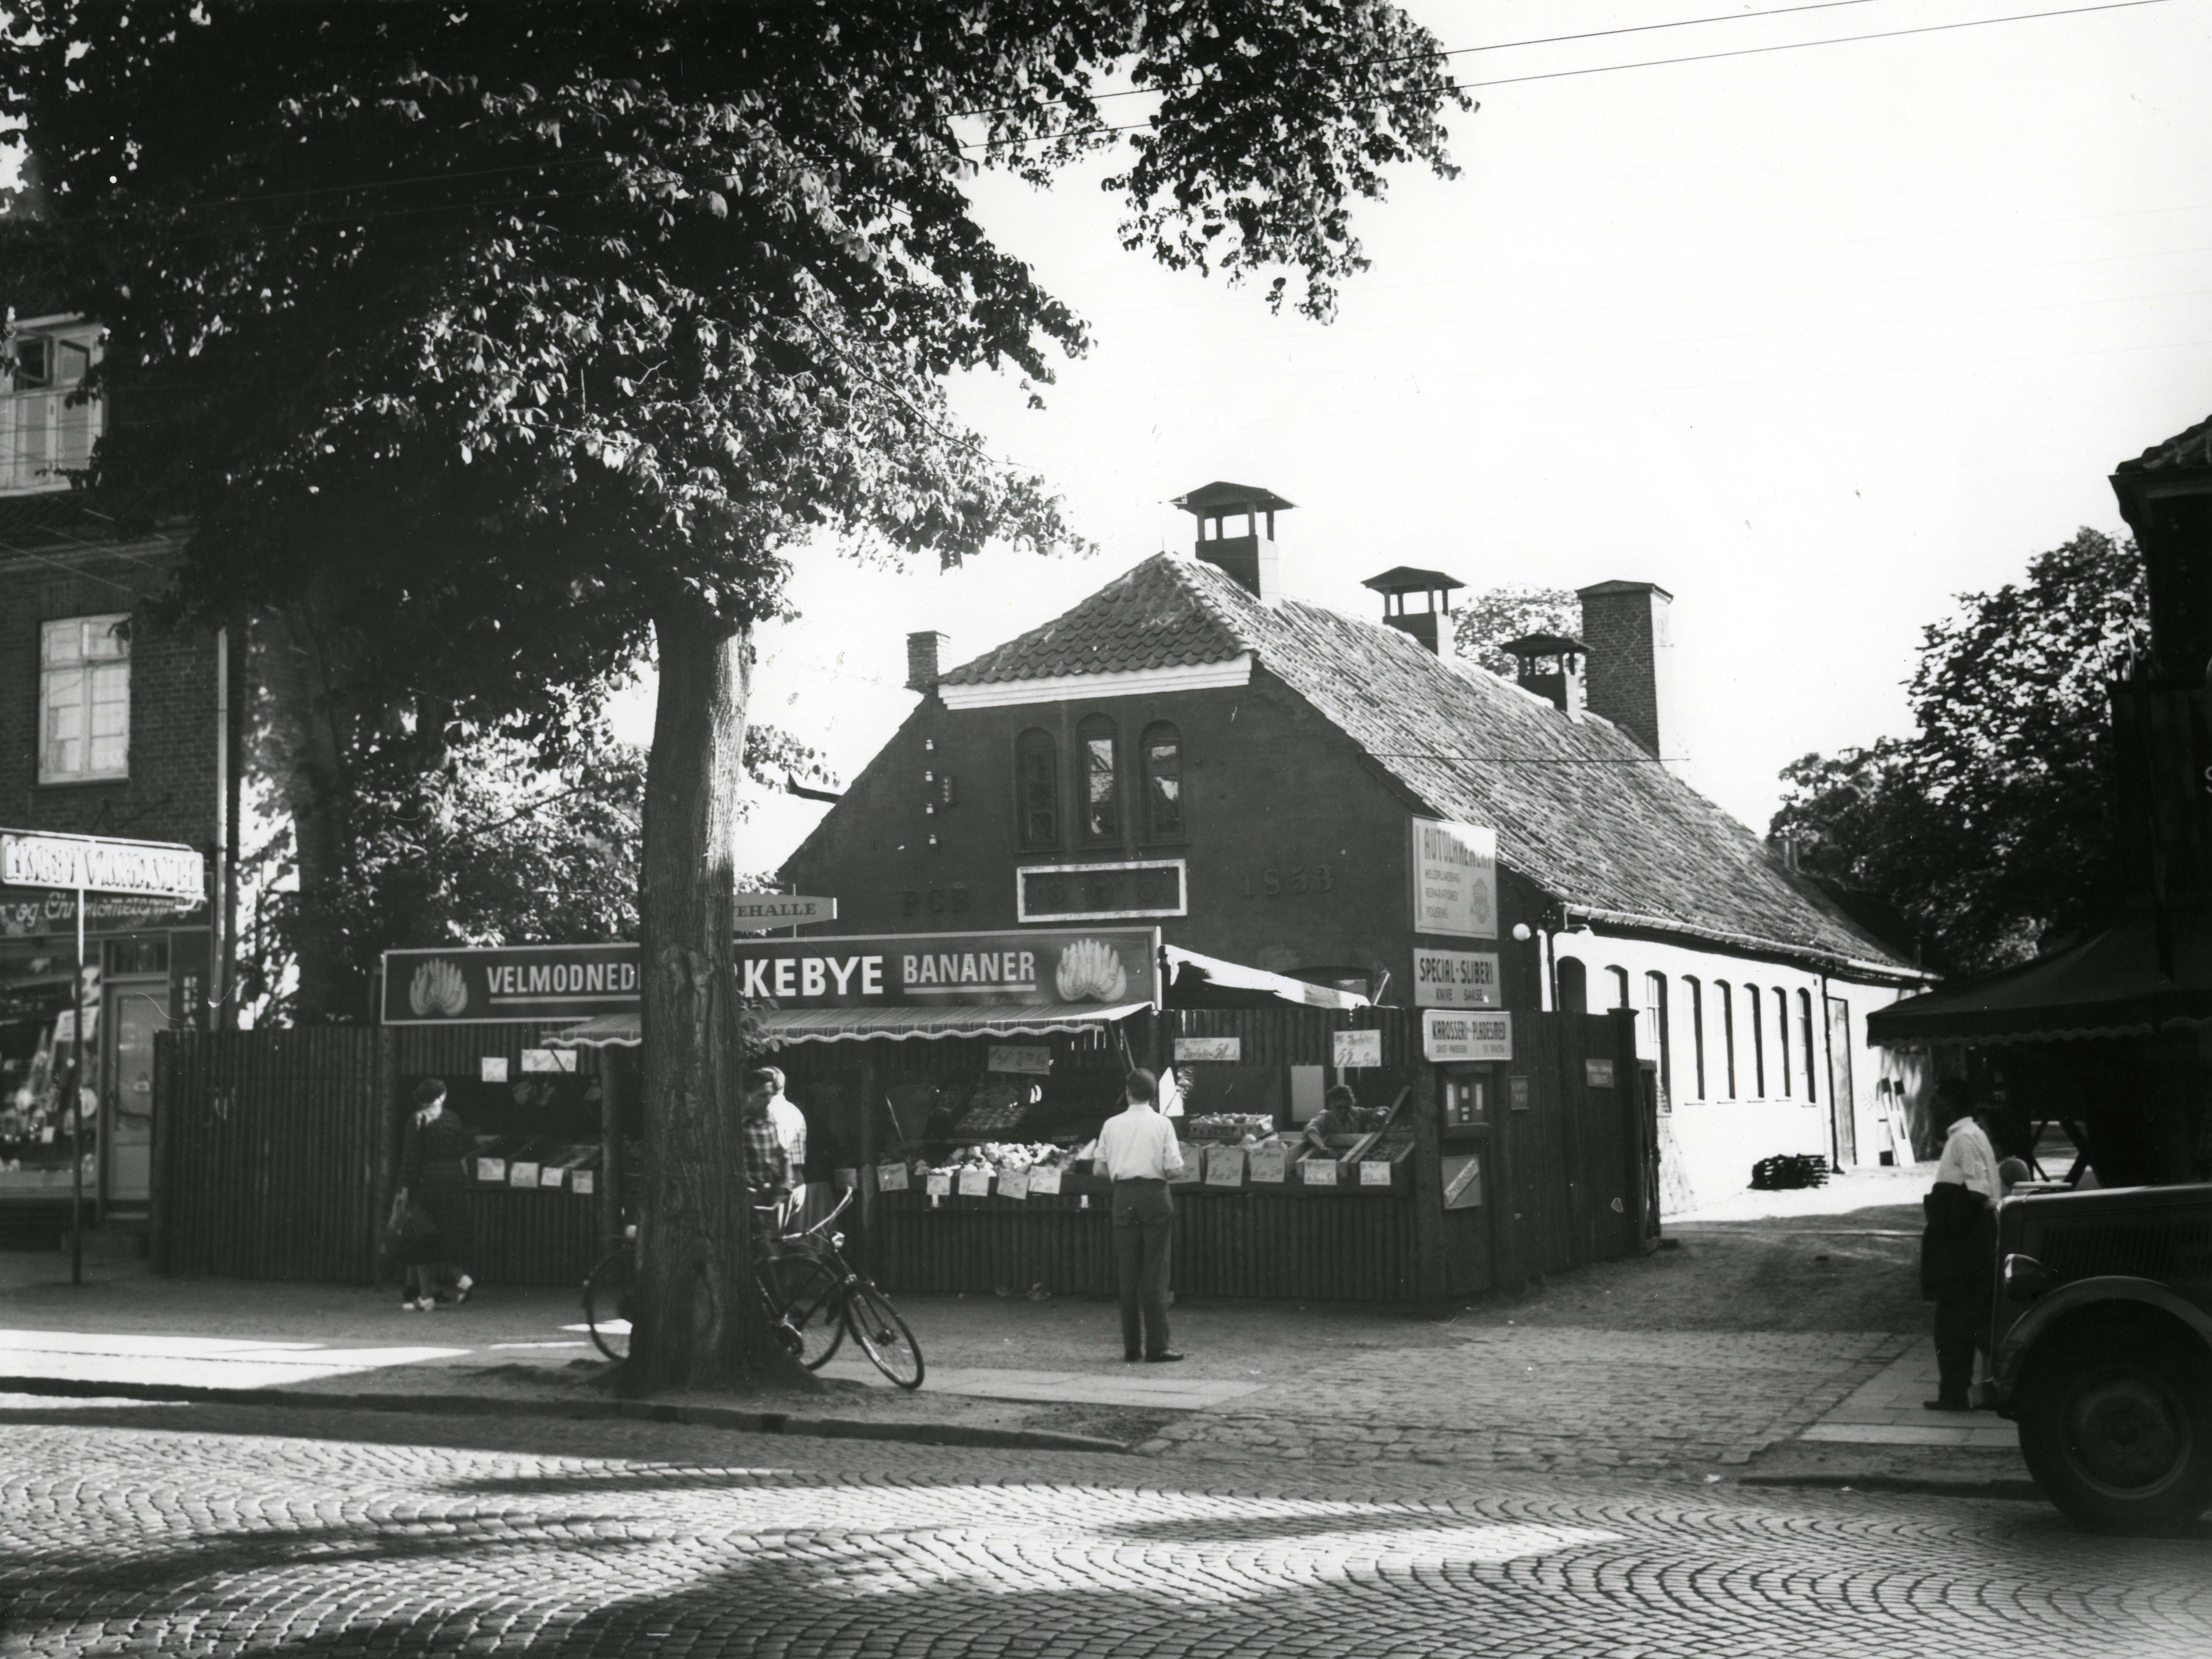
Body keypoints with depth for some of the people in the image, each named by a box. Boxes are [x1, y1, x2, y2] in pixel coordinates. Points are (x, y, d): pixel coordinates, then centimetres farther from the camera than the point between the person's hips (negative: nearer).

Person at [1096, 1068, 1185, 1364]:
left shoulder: (1112, 1125, 3)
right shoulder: (1162, 1124, -4)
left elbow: (1100, 1169, 5)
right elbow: (1175, 1168, -8)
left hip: (1123, 1198, 2)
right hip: (1155, 1195, -2)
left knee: (1128, 1274, 7)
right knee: (1155, 1274, 0)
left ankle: (1131, 1347, 9)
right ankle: (1157, 1347, -3)